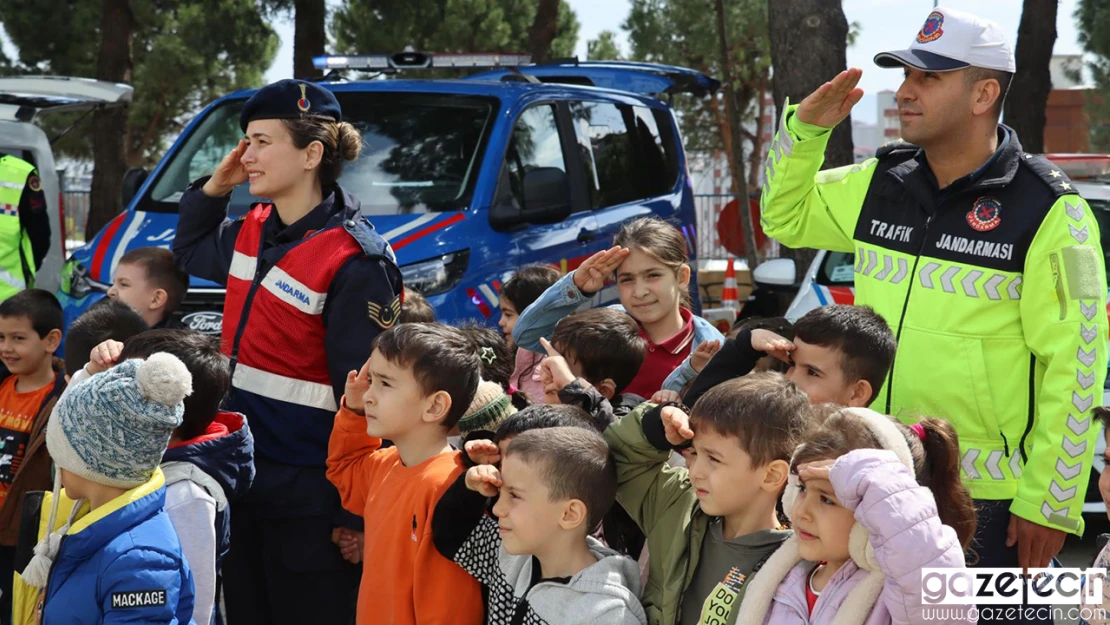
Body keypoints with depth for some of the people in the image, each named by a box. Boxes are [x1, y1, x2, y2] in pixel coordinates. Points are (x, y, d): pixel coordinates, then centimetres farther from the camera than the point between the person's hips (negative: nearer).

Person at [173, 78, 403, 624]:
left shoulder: (355, 262, -19)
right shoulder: (251, 232, 6)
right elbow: (188, 253, 30)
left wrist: (353, 517, -18)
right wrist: (214, 186, 10)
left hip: (309, 503, -8)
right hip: (244, 480, 8)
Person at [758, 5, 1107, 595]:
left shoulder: (1047, 212, -11)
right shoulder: (879, 186, 6)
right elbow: (785, 217, 22)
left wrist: (1048, 503, -14)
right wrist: (804, 128, 5)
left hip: (990, 501, -5)